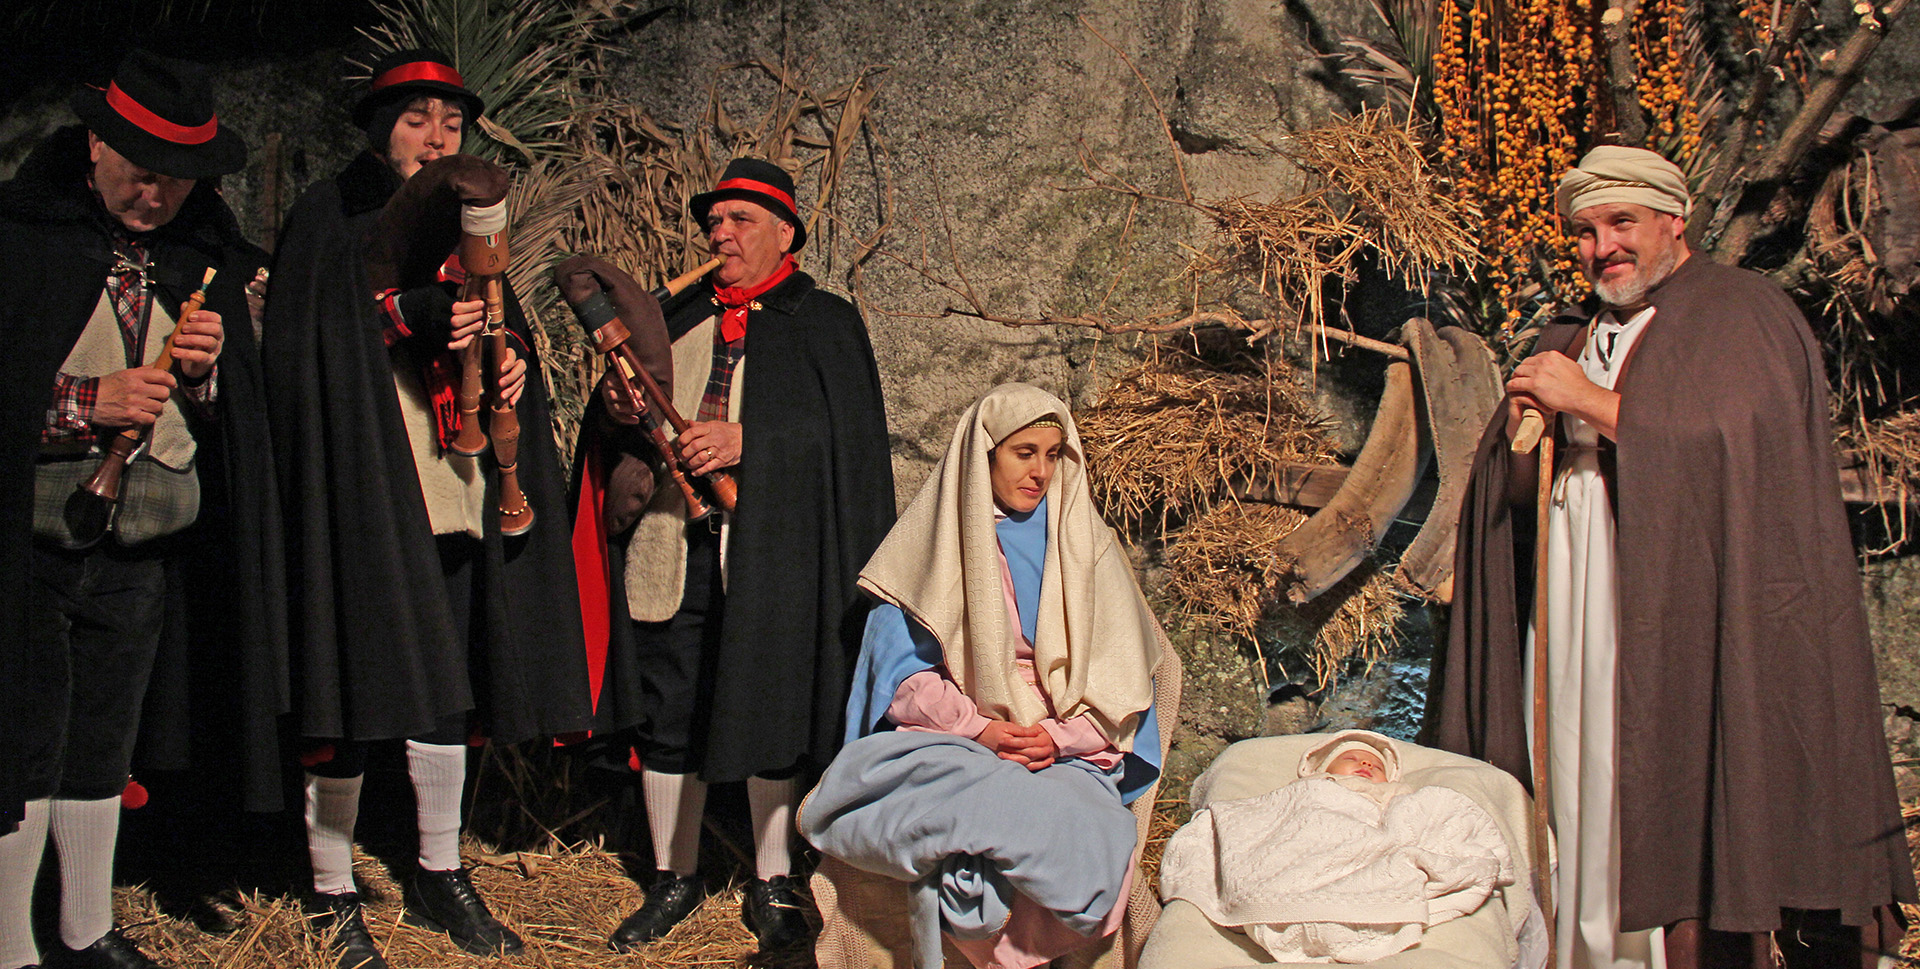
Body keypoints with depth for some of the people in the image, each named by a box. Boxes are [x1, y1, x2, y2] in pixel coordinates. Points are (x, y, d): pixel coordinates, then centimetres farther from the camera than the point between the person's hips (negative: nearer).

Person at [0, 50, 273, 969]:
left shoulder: (204, 255, 8)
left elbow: (238, 413, 11)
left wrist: (208, 369, -9)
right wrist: (91, 402, -18)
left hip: (142, 553, 5)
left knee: (104, 748, 15)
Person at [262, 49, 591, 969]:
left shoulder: (462, 228, 17)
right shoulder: (331, 218, 0)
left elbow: (494, 327, 23)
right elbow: (303, 343, -9)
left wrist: (511, 359, 0)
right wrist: (411, 316, -21)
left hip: (455, 491, 6)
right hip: (362, 481, -6)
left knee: (447, 680, 10)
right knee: (357, 682, -5)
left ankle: (439, 873, 22)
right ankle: (332, 893, 7)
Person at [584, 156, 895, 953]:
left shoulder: (824, 322, 5)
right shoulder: (678, 317, 18)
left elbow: (845, 431, -6)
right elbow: (632, 398, 23)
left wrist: (748, 440, -18)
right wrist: (622, 407, -1)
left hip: (771, 553, -4)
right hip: (672, 544, 4)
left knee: (768, 714, 2)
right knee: (666, 712, 6)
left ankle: (771, 884, 16)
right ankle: (674, 879, 20)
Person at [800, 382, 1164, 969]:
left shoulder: (1086, 546, 15)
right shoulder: (936, 541, 11)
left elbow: (1119, 679, 10)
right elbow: (902, 668, 4)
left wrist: (1060, 737, -9)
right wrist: (978, 729, -12)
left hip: (1067, 755, 2)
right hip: (947, 741, -2)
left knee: (1092, 829, -34)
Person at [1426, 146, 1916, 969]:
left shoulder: (1743, 317, 2)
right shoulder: (1571, 341, 21)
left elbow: (1739, 446, -15)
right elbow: (1514, 492, 18)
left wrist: (1592, 404, -14)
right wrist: (1526, 425, -4)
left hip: (1685, 629, -5)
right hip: (1578, 631, 6)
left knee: (1682, 839, -10)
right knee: (1590, 820, 1)